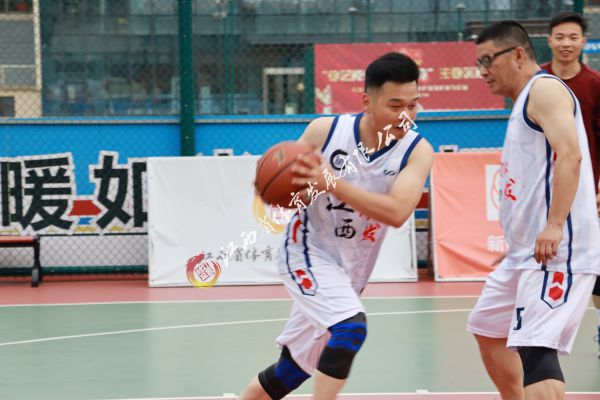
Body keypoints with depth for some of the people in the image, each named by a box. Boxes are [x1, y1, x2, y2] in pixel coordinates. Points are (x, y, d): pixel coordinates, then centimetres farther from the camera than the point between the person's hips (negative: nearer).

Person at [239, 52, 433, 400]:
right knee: (351, 327, -28)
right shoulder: (325, 131, -13)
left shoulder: (417, 151, -14)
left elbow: (397, 213, -30)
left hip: (349, 268, 4)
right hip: (308, 253, -3)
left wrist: (332, 183, -38)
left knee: (294, 368, 15)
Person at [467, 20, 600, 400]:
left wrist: (554, 226, -31)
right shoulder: (525, 101, 22)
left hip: (557, 251, -11)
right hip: (527, 251, 11)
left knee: (535, 350, -22)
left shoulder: (545, 89, -9)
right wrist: (518, 243, 27)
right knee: (488, 330, 24)